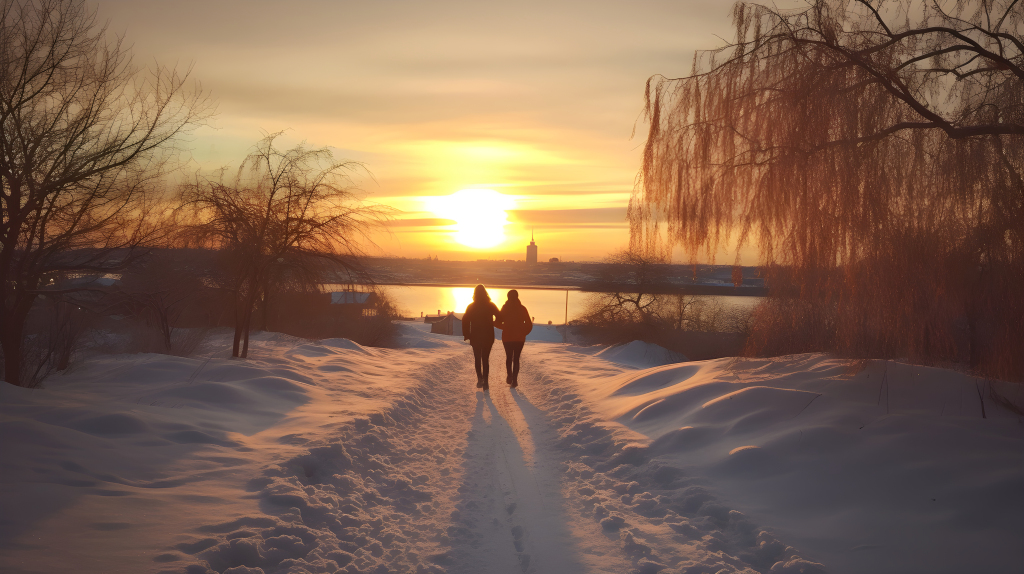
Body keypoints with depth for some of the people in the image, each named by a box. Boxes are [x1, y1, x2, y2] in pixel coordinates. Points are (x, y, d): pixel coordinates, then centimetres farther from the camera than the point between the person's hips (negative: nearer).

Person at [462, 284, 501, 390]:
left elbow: (465, 321, -7)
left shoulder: (471, 307, -3)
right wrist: (493, 324, 13)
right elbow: (499, 318, -5)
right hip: (488, 337, 1)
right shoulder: (491, 306, -1)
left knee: (477, 358, 11)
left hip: (475, 337, -1)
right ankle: (485, 381, 0)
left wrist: (466, 335, -2)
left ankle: (480, 378, -9)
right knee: (486, 358, 9)